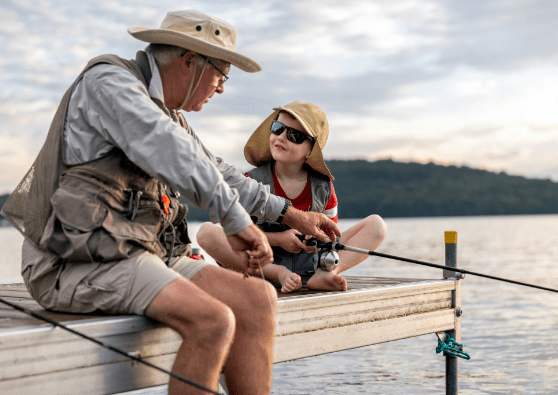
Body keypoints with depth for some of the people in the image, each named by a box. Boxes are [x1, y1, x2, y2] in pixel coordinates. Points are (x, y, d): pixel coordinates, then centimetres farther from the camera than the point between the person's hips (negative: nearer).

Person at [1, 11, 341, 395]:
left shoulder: (168, 114, 20)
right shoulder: (108, 80, -8)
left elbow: (216, 172, 31)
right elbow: (173, 156, -23)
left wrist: (291, 213, 30)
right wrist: (237, 221, -24)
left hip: (142, 254, 9)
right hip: (81, 261, -9)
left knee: (257, 300, -7)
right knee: (212, 321, -27)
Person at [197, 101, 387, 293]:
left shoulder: (323, 186, 3)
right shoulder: (252, 182, -4)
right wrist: (277, 239, -18)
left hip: (309, 261, 2)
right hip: (264, 263, -2)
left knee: (376, 224, -8)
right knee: (207, 232, -27)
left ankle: (321, 276, -27)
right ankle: (277, 274, -26)